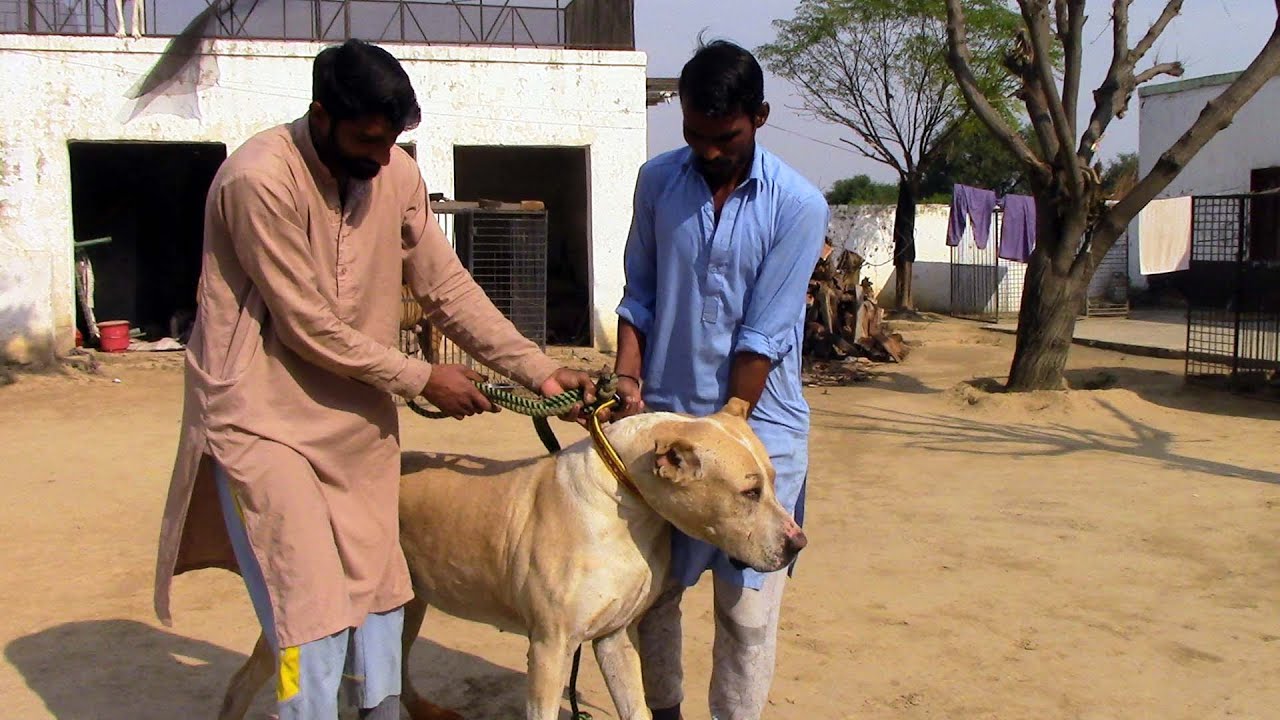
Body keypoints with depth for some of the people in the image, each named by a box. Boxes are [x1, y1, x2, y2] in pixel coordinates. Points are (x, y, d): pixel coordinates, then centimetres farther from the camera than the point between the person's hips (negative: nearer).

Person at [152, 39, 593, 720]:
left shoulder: (395, 173, -3)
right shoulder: (260, 180, -22)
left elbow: (447, 287, 1)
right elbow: (309, 327, -20)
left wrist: (539, 368, -6)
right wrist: (422, 378, -13)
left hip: (358, 419, 6)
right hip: (264, 421, -6)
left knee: (378, 593, 14)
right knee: (313, 614, -7)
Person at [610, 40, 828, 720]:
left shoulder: (798, 205, -11)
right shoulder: (657, 180, 1)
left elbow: (763, 336, -12)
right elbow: (639, 298, 7)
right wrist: (627, 382, -7)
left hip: (757, 421, -3)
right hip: (664, 415, 3)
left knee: (747, 608, 3)